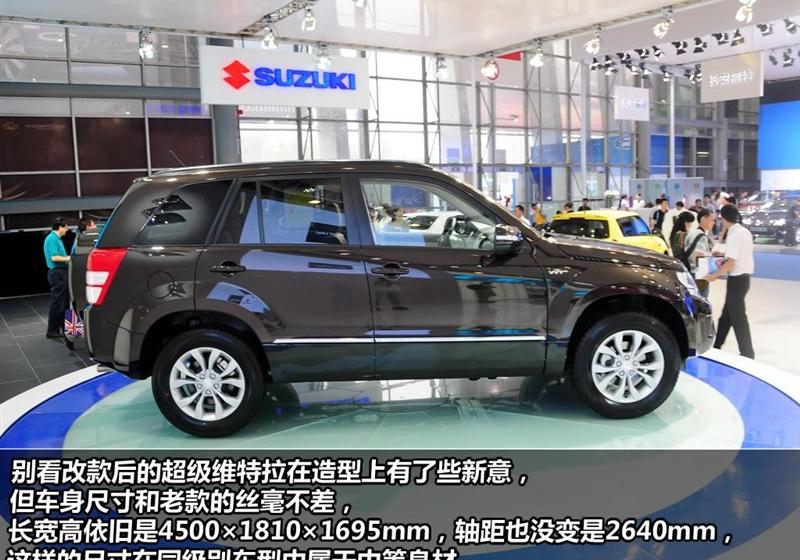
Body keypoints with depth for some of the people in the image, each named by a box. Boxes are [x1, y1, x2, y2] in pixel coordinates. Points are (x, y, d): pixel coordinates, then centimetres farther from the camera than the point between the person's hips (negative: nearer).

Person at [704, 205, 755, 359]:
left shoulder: (733, 235, -20)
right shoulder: (745, 232, 8)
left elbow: (731, 263, -24)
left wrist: (714, 276, -15)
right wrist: (724, 255, 24)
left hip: (737, 279, -9)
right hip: (744, 277, 9)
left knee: (737, 317, 0)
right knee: (727, 314, 16)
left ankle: (747, 353, 7)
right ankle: (716, 346, 25)